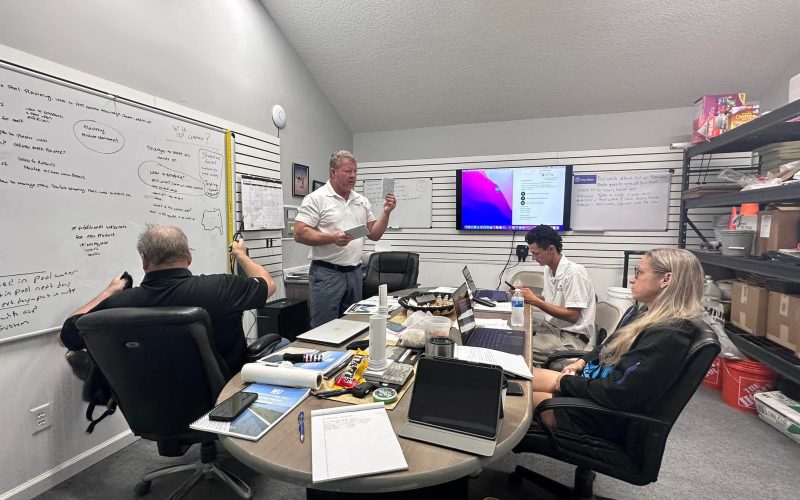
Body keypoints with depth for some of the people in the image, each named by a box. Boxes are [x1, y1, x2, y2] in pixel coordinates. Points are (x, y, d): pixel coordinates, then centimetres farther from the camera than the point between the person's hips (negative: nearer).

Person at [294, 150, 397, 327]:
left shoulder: (362, 201, 11)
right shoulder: (316, 198, -7)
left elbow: (374, 235, 12)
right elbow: (300, 233, -13)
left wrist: (386, 212, -2)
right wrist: (332, 238, -25)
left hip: (355, 273, 6)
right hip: (326, 273, -6)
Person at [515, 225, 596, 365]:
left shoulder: (574, 273, -19)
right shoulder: (549, 270, 7)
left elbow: (572, 316, -22)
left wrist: (535, 301, -23)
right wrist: (529, 295, -3)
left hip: (573, 338, -8)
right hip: (551, 327, 8)